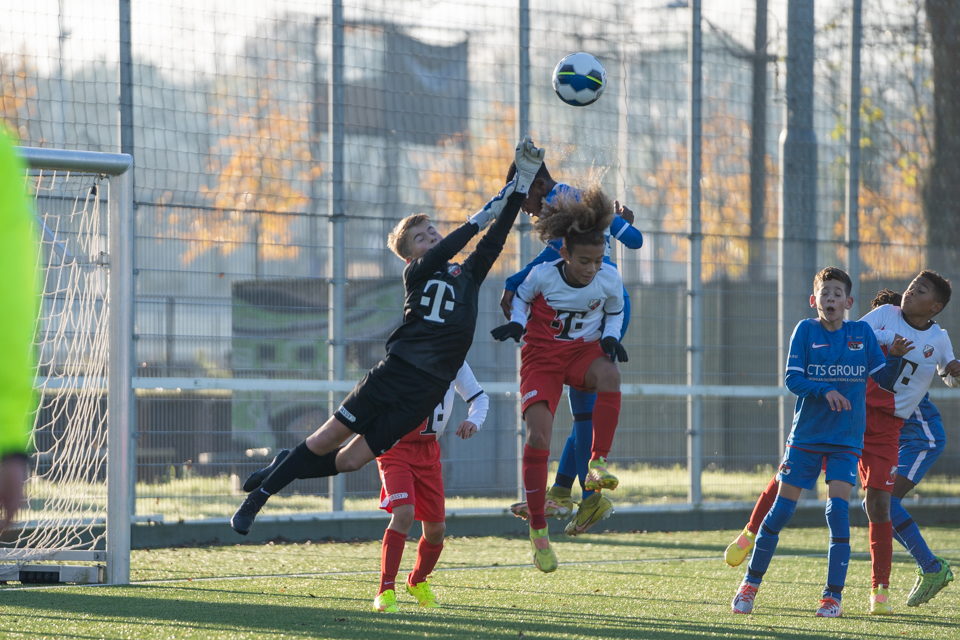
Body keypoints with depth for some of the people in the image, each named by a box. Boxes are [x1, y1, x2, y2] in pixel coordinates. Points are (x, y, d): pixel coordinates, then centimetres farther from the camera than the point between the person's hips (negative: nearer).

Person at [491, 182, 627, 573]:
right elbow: (521, 298, 4)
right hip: (542, 355, -1)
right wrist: (517, 324, -16)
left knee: (610, 374, -38)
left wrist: (610, 338, -11)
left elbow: (615, 311, 8)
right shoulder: (543, 276, -18)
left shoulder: (609, 280, -13)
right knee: (538, 436, -17)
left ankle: (598, 464, -28)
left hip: (584, 350, 1)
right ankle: (538, 529, -5)